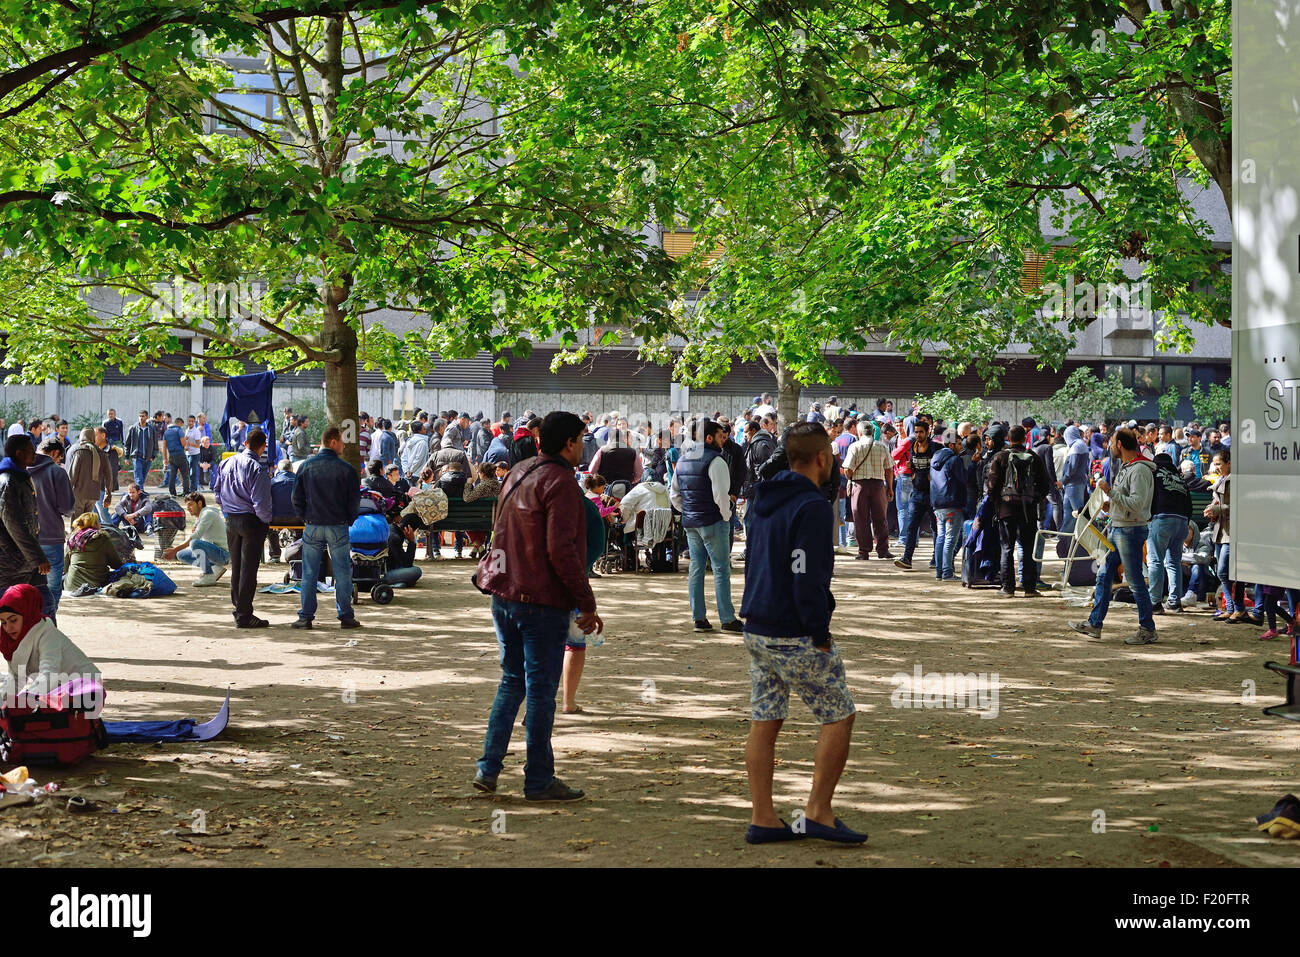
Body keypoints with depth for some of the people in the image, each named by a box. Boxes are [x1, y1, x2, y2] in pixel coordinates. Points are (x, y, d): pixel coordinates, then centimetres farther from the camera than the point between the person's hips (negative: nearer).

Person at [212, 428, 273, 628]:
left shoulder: (226, 464, 4)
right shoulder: (258, 469, -18)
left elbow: (217, 492, 12)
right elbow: (260, 502, -20)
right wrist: (267, 520, -4)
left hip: (231, 521, 6)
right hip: (252, 522, -6)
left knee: (236, 566, 17)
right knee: (249, 568, -1)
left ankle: (237, 606, 25)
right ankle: (244, 615, 1)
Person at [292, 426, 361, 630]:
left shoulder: (306, 467, 0)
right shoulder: (346, 469, -7)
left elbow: (297, 499, 3)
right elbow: (354, 500, -4)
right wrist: (348, 520, 11)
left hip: (312, 527, 2)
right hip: (338, 527, -2)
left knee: (309, 573, 6)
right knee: (342, 573, 5)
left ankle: (306, 616, 6)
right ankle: (345, 616, 7)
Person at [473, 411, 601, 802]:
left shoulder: (518, 475, 13)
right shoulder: (560, 483, -13)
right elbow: (561, 550, -20)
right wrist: (587, 604, -15)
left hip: (504, 596, 8)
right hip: (543, 603, -8)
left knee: (512, 682, 17)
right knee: (540, 690, 0)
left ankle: (488, 769, 14)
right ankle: (538, 780, 7)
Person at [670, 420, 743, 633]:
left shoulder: (682, 460, 13)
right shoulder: (715, 461, -14)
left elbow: (674, 494, 17)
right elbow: (720, 494, -21)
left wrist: (687, 512, 17)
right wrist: (726, 516, -7)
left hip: (690, 523, 8)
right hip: (713, 522, -8)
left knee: (696, 568, 10)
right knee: (721, 570, -3)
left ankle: (699, 617, 11)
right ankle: (727, 619, -2)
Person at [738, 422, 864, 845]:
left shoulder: (764, 500, 12)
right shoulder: (813, 507, -16)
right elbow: (807, 579, -22)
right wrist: (820, 635, -13)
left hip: (757, 631, 8)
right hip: (795, 637, -8)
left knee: (764, 723, 10)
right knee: (839, 716, 4)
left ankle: (762, 819, 12)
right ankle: (818, 812, 3)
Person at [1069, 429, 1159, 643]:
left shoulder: (1140, 470, -17)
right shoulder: (1126, 467, 14)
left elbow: (1136, 504, -26)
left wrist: (1110, 491, -25)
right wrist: (1111, 504, 13)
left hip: (1131, 530, -10)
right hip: (1118, 529, 10)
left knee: (1136, 581, -3)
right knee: (1104, 576, 12)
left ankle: (1147, 629, 5)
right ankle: (1094, 624, 17)